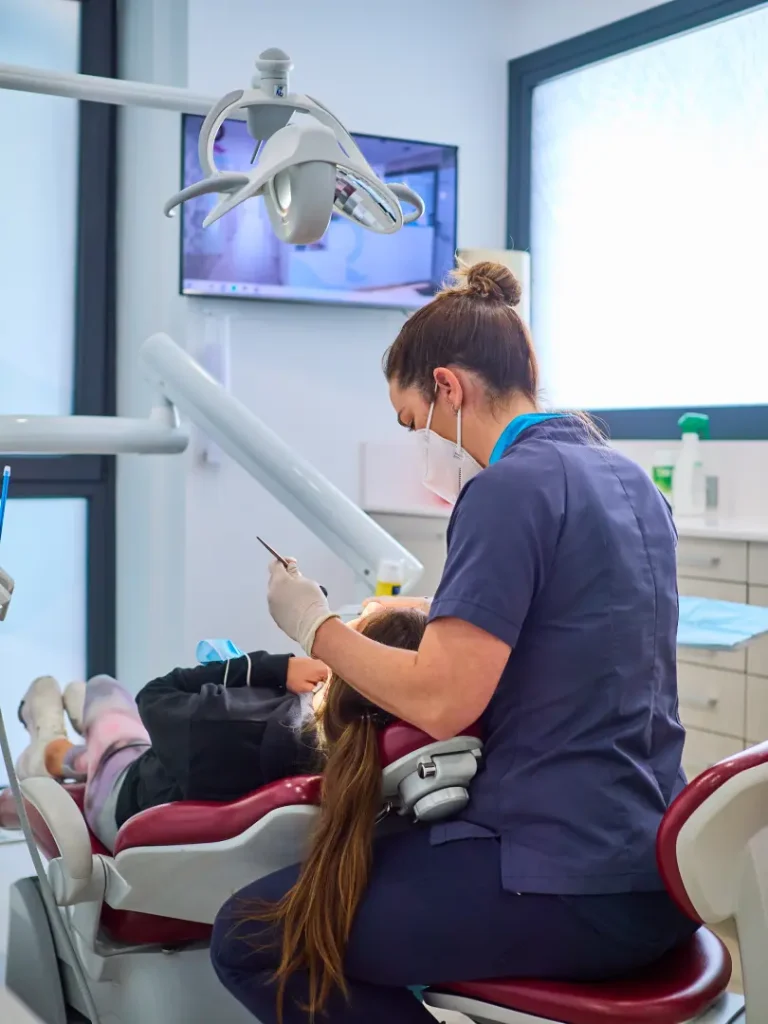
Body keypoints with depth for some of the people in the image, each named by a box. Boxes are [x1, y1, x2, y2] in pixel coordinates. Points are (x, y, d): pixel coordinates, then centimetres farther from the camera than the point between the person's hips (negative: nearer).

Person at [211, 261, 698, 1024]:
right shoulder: (628, 479, 10)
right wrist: (431, 616, 22)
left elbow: (443, 702, -21)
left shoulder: (509, 487, -17)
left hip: (566, 889, -10)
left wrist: (314, 627, -6)